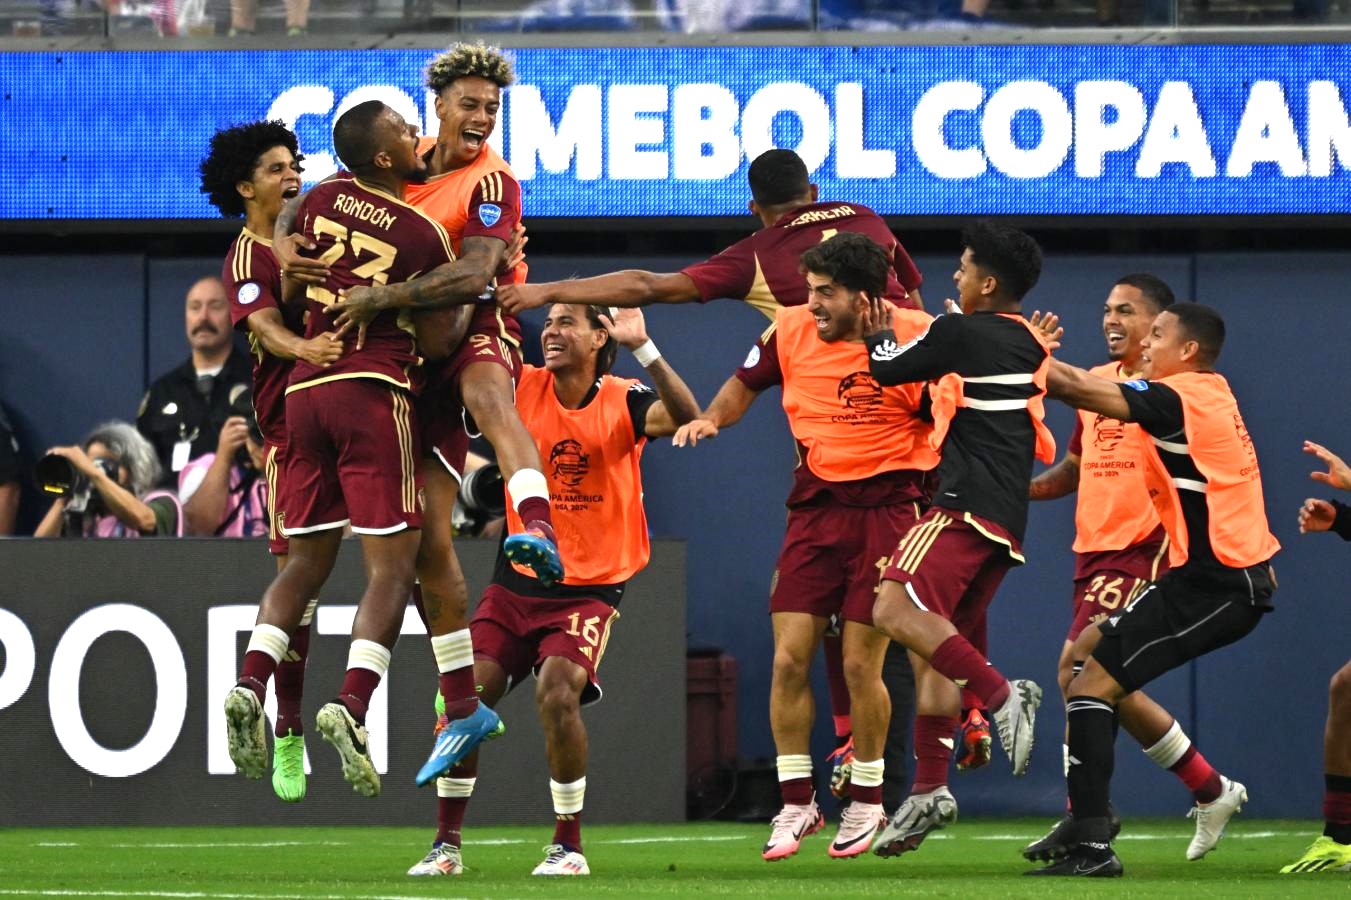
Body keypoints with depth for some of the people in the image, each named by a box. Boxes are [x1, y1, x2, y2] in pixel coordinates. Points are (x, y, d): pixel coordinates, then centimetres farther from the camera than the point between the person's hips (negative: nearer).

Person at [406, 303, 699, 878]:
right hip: (517, 580, 4)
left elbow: (687, 418, -26)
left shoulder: (623, 402, -9)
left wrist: (642, 348, -36)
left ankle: (569, 846, -8)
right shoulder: (525, 388, 0)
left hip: (591, 587, -4)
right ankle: (447, 845, 4)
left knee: (557, 693, -24)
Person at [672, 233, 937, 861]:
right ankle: (796, 803, 11)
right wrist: (712, 416, 0)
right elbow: (745, 383, 17)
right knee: (789, 660, -3)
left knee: (860, 665, -4)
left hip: (886, 509, -3)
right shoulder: (792, 330, 1)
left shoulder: (916, 338, -8)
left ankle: (866, 802, 16)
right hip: (815, 508, 4)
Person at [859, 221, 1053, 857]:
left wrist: (878, 335, 27)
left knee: (897, 610, -22)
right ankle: (929, 789, 4)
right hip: (1005, 519, 9)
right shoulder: (1029, 345, 19)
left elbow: (886, 369, 4)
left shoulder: (960, 333, -5)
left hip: (969, 504, -9)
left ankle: (1002, 695, -30)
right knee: (933, 647, 10)